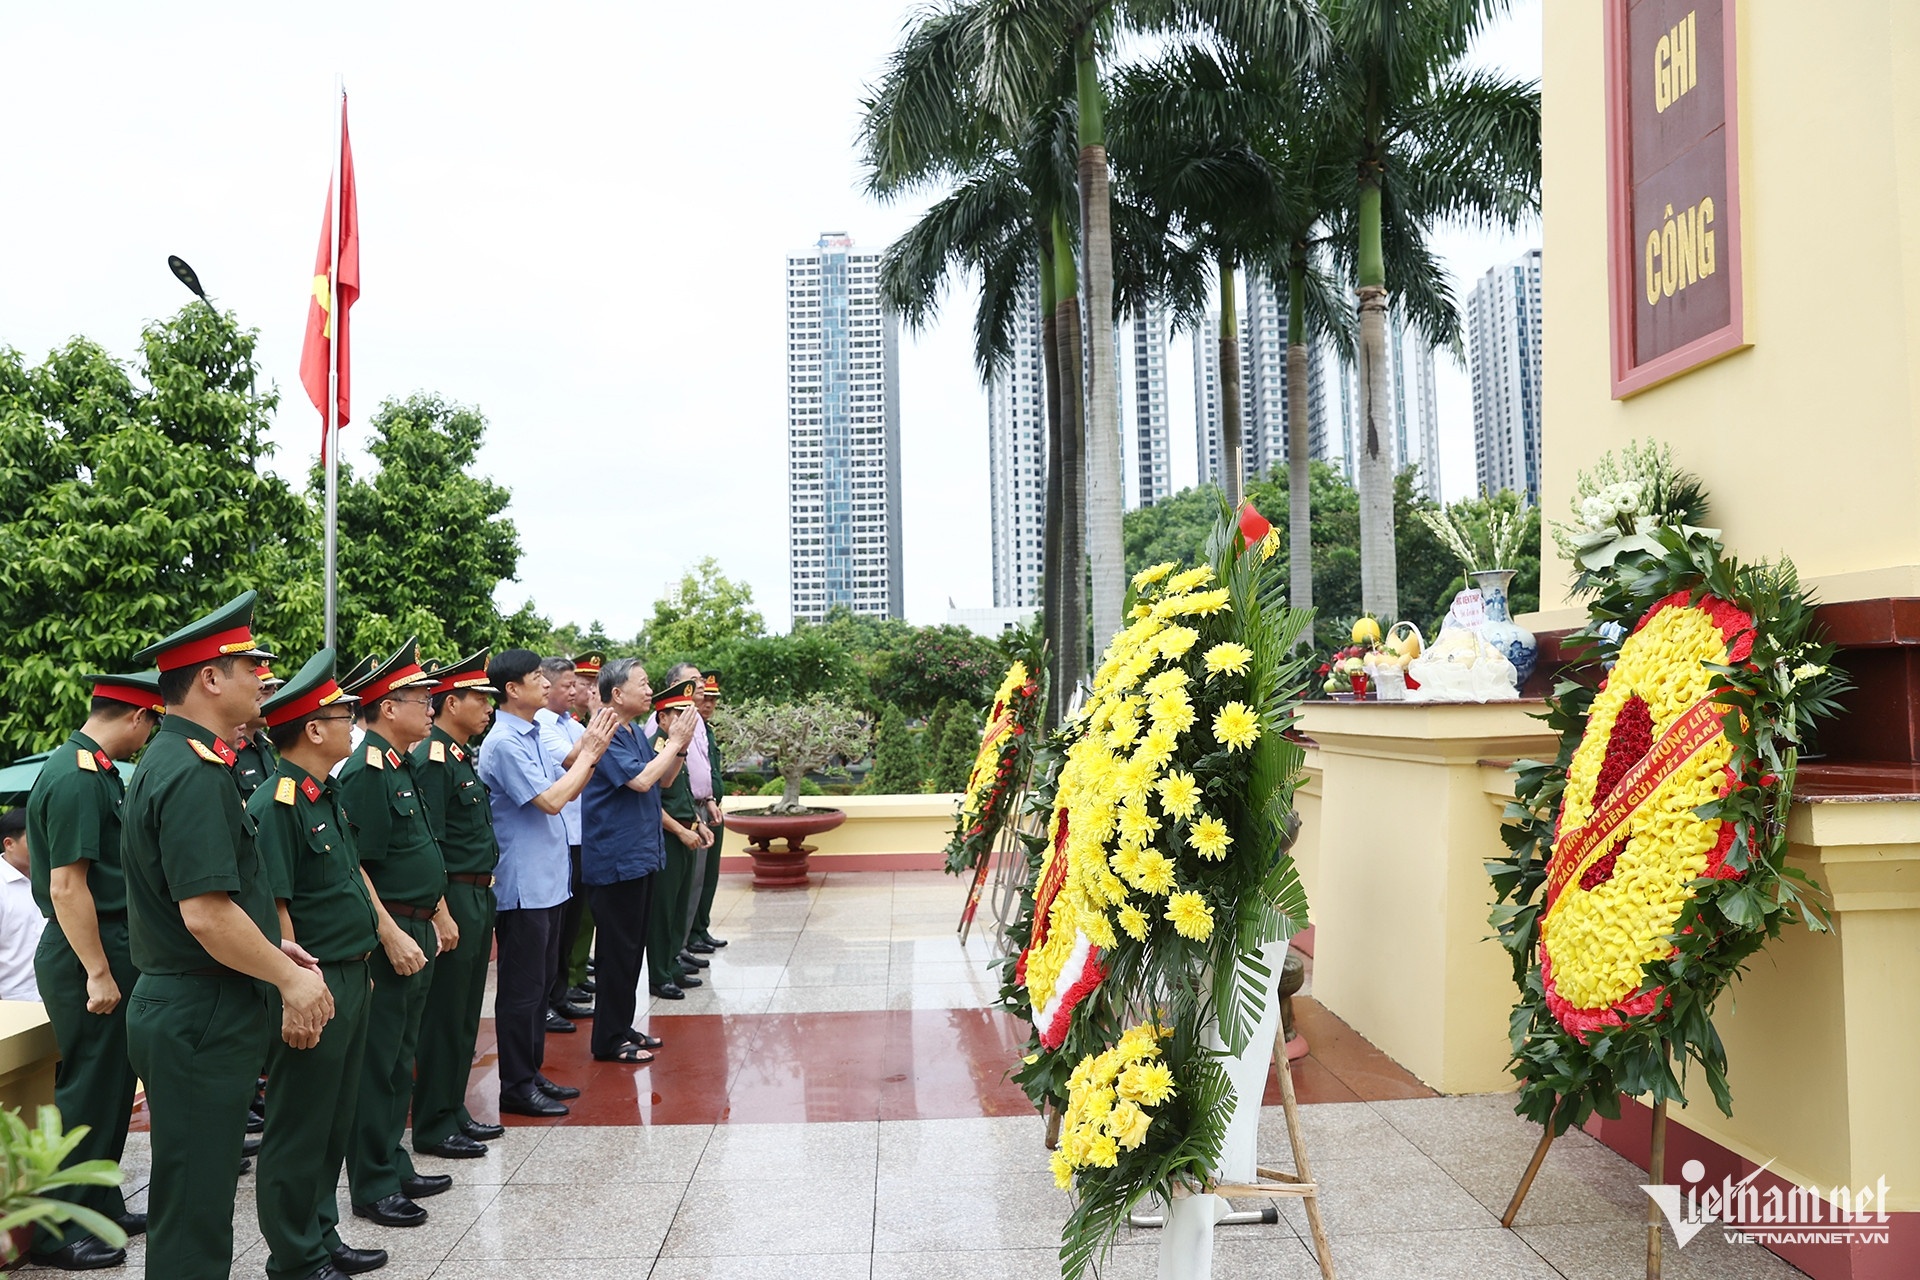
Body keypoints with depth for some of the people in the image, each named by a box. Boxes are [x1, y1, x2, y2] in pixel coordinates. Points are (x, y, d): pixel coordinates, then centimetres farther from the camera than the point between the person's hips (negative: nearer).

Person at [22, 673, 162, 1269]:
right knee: (88, 1091, 0)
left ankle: (99, 1204, 29)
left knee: (112, 1085, 17)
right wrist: (97, 973, -22)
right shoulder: (76, 778, -20)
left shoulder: (96, 771, 11)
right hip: (89, 955, -10)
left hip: (112, 950, 10)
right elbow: (66, 887, -23)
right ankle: (57, 1231, 11)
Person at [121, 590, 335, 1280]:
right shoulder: (196, 774, -21)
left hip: (176, 1006, 10)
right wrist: (291, 978, -15)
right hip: (203, 1016, -10)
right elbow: (207, 915, -27)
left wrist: (271, 949, 14)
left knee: (194, 1193, 21)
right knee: (195, 1205, 2)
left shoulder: (167, 760, 12)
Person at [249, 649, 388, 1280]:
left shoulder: (327, 795, 11)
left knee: (334, 1122, 19)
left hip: (350, 978, 9)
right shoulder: (275, 806, -19)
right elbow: (272, 908, -21)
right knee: (300, 1130, 5)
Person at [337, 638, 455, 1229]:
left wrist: (439, 914, 20)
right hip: (388, 934, -10)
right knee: (378, 1064, 1)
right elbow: (354, 867, -22)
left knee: (400, 1059, 18)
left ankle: (393, 1165, 29)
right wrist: (392, 936, -24)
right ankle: (372, 1187, 11)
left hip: (416, 930, 10)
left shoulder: (401, 767, 13)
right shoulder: (365, 772, -18)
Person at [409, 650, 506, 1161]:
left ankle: (453, 1111, 28)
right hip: (454, 897, -10)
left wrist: (483, 898, 18)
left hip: (479, 897, 10)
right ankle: (433, 1127, 11)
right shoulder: (433, 759, -16)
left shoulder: (465, 755, 14)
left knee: (465, 1015, 17)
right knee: (445, 1017, 0)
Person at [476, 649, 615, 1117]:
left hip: (547, 880, 9)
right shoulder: (504, 743, -17)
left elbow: (568, 789, 16)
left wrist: (591, 751, 2)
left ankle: (532, 1073, 28)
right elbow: (550, 799, -22)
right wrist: (588, 754, -12)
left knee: (541, 984, 17)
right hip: (522, 885, -9)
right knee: (522, 989, 1)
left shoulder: (532, 737, 10)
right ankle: (516, 1087, 12)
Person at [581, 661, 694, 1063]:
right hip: (616, 859, -9)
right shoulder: (606, 735, -17)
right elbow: (641, 779, -25)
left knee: (634, 946, 16)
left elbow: (664, 779, 15)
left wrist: (679, 744, 0)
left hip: (641, 855, 9)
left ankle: (623, 1026, 27)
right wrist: (675, 742, -15)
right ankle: (609, 1040, 10)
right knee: (619, 950, -1)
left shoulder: (636, 732, 11)